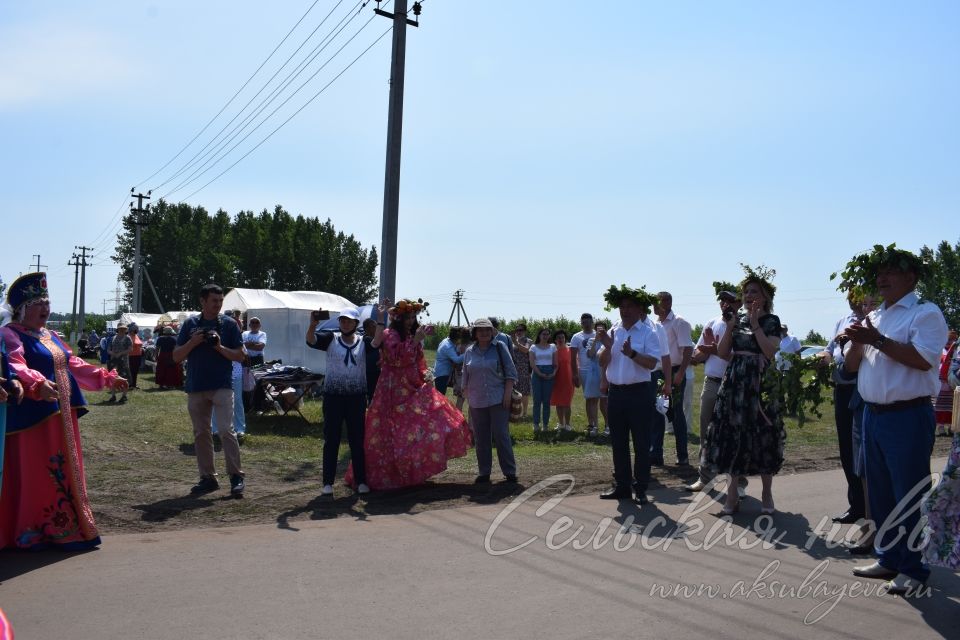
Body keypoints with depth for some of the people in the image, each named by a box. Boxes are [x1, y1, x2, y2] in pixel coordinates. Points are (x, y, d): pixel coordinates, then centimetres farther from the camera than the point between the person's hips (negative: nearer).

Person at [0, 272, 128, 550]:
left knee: (64, 472, 11)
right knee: (33, 474, -4)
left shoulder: (50, 336, 17)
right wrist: (39, 384, -46)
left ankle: (65, 529, 19)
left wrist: (107, 377, 19)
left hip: (62, 415, 9)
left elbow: (73, 364, 23)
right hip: (33, 417, -9)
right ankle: (31, 532, 5)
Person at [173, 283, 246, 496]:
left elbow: (240, 356, 1)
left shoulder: (229, 324, 2)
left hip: (222, 385, -3)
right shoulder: (190, 324, 7)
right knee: (201, 433, 8)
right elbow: (176, 357, 6)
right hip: (196, 387, 3)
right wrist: (193, 342, -11)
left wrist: (220, 347, -15)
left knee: (226, 430, -12)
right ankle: (207, 477, 17)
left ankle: (236, 476, -6)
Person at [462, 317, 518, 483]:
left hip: (498, 400, -3)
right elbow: (465, 378, 16)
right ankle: (483, 473, 15)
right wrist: (467, 398, 10)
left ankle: (510, 471, 4)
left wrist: (507, 394, -8)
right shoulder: (469, 352, 10)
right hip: (477, 402, 3)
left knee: (501, 435, -4)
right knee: (481, 438, 6)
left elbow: (510, 372, 0)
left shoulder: (499, 347, 1)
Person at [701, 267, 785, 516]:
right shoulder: (737, 318, 11)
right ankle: (732, 493, 10)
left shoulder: (771, 321, -1)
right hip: (734, 383, 4)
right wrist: (730, 327, -5)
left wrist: (755, 325, -16)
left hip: (761, 384, -4)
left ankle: (766, 494, 14)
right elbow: (722, 353, 7)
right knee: (733, 433, 2)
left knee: (762, 435, 1)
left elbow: (770, 351, -16)